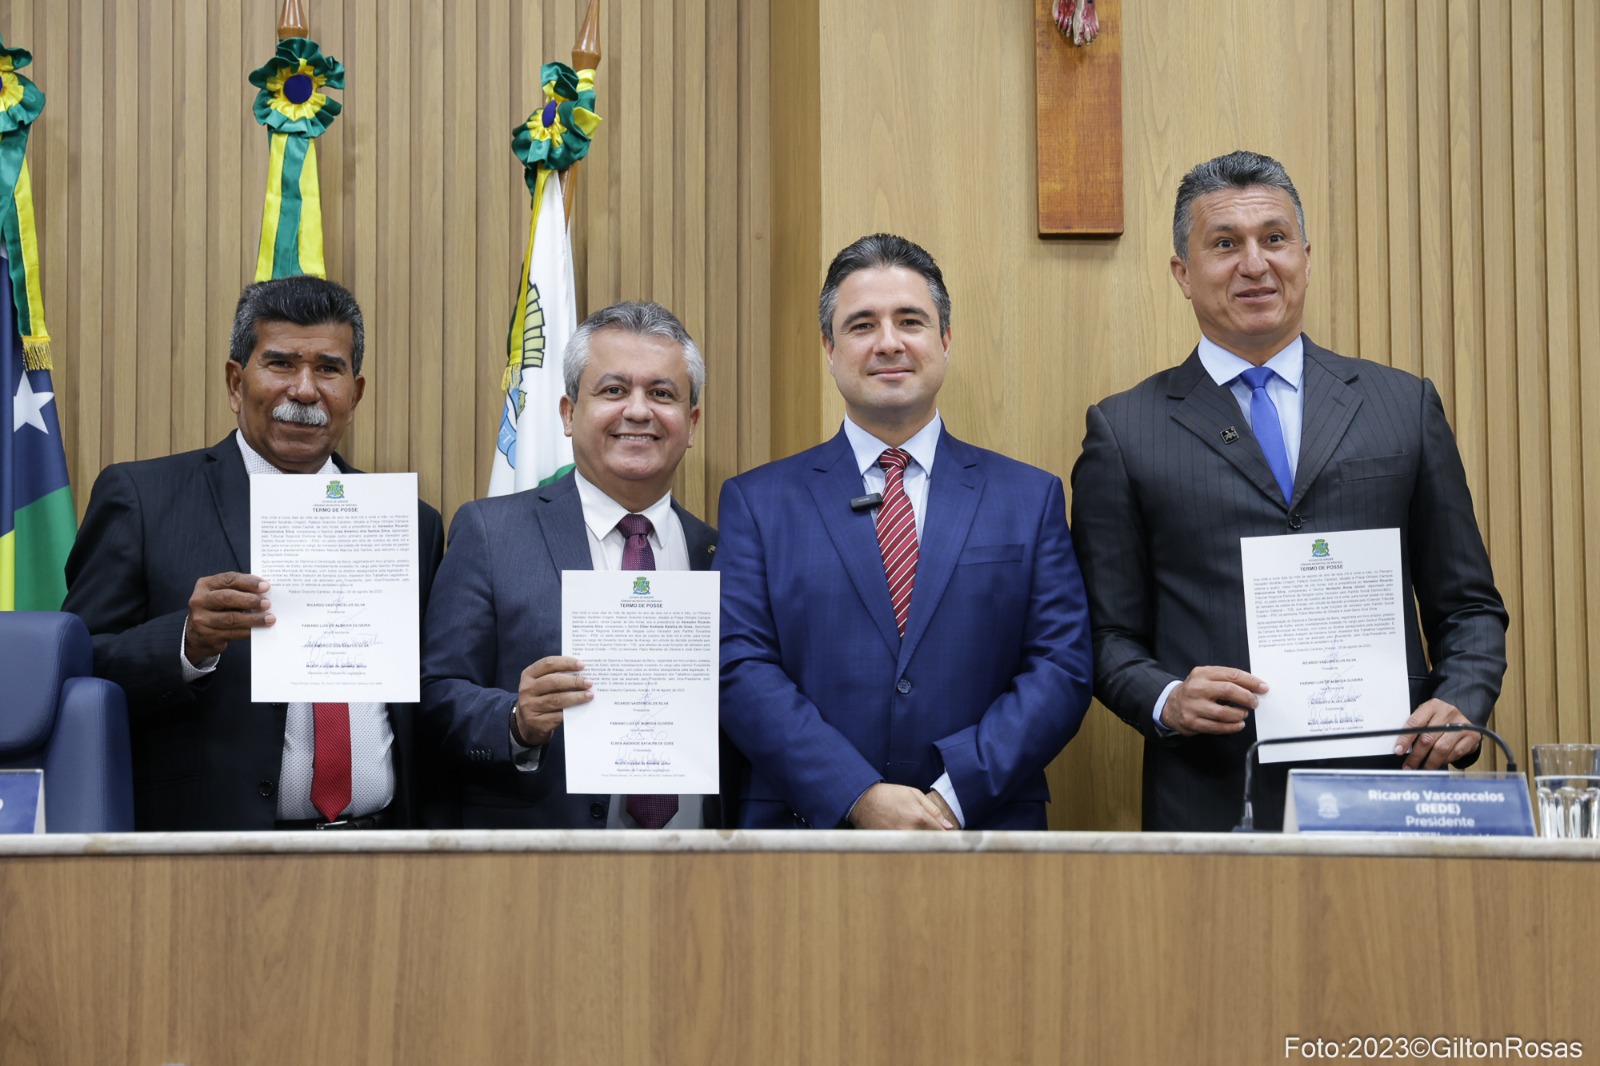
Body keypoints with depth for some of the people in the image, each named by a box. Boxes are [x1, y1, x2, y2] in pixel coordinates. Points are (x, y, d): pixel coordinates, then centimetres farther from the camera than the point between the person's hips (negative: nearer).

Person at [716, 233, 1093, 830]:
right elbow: (741, 669, -6)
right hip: (808, 824, -1)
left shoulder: (1030, 498, 5)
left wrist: (953, 793, -15)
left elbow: (1061, 669, -2)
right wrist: (860, 797, -18)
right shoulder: (757, 502, 3)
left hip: (984, 827, 1)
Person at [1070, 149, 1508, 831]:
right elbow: (1111, 634, 6)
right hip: (1213, 803, -1)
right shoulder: (1124, 432, 6)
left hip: (1387, 785, 2)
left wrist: (1461, 703, -5)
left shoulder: (1406, 406, 11)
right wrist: (1166, 700, -13)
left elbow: (1467, 605, 13)